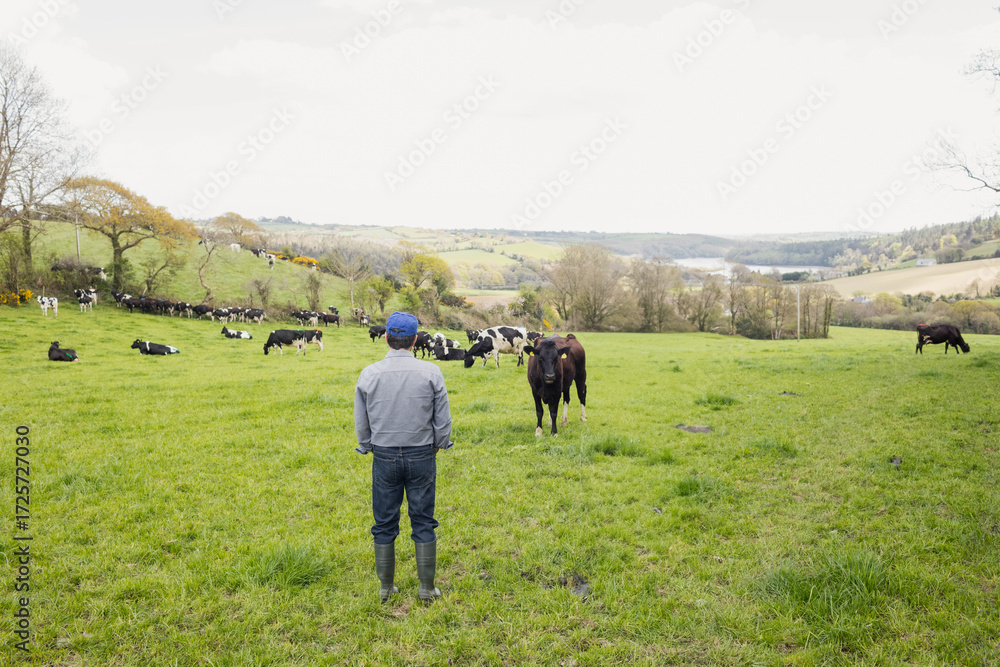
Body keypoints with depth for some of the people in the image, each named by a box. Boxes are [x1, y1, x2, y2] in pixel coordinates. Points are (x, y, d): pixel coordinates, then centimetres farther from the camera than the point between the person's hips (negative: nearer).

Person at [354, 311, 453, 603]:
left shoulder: (369, 374, -5)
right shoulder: (431, 373, -9)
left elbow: (361, 423, 4)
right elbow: (443, 419, -3)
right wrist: (437, 445, 15)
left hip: (384, 457, 1)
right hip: (421, 456, -1)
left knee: (384, 524, 13)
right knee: (423, 522, 9)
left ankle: (385, 587, 24)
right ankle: (427, 588, 17)